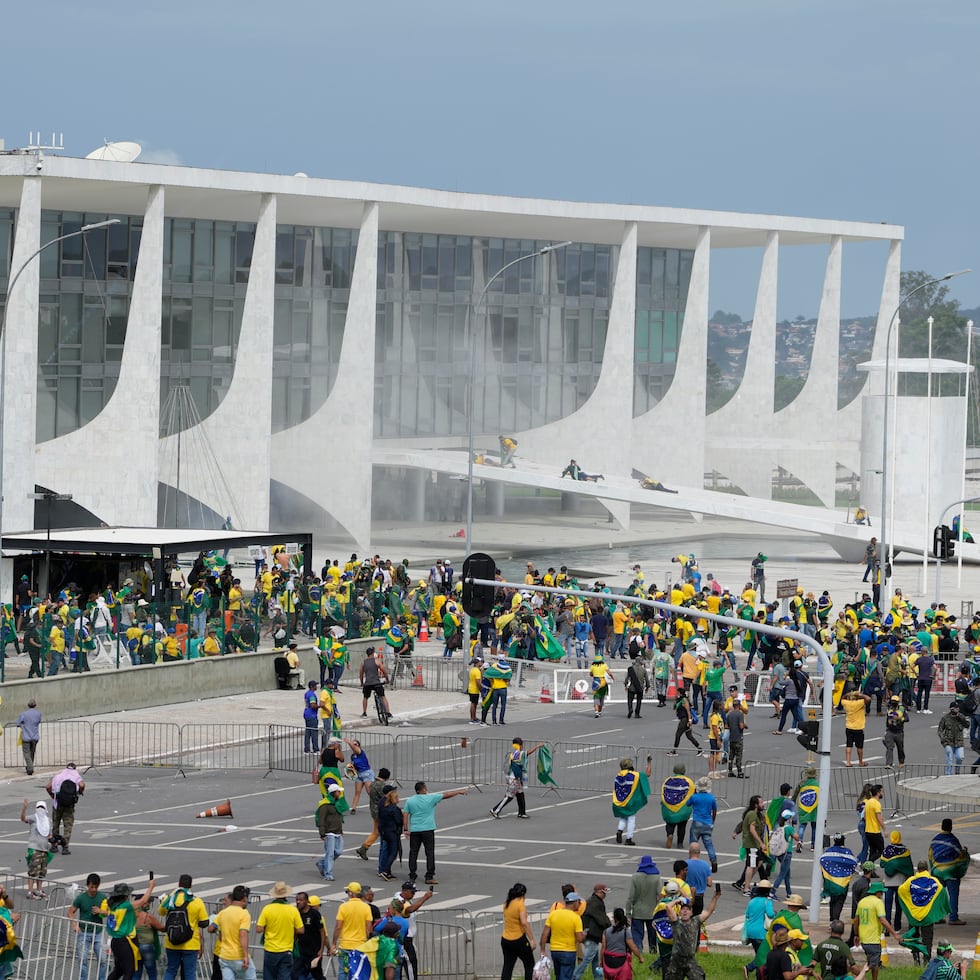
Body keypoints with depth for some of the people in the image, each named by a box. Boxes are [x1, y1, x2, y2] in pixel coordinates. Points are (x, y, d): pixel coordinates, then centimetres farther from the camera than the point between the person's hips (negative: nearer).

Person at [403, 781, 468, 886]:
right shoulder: (430, 798, -6)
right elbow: (446, 795, 3)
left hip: (414, 830, 3)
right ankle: (429, 876, -4)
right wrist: (459, 792, 15)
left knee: (413, 853, 8)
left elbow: (405, 816, 1)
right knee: (430, 853, 0)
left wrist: (406, 829, 7)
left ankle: (412, 876, 9)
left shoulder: (409, 801, 2)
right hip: (428, 830, -3)